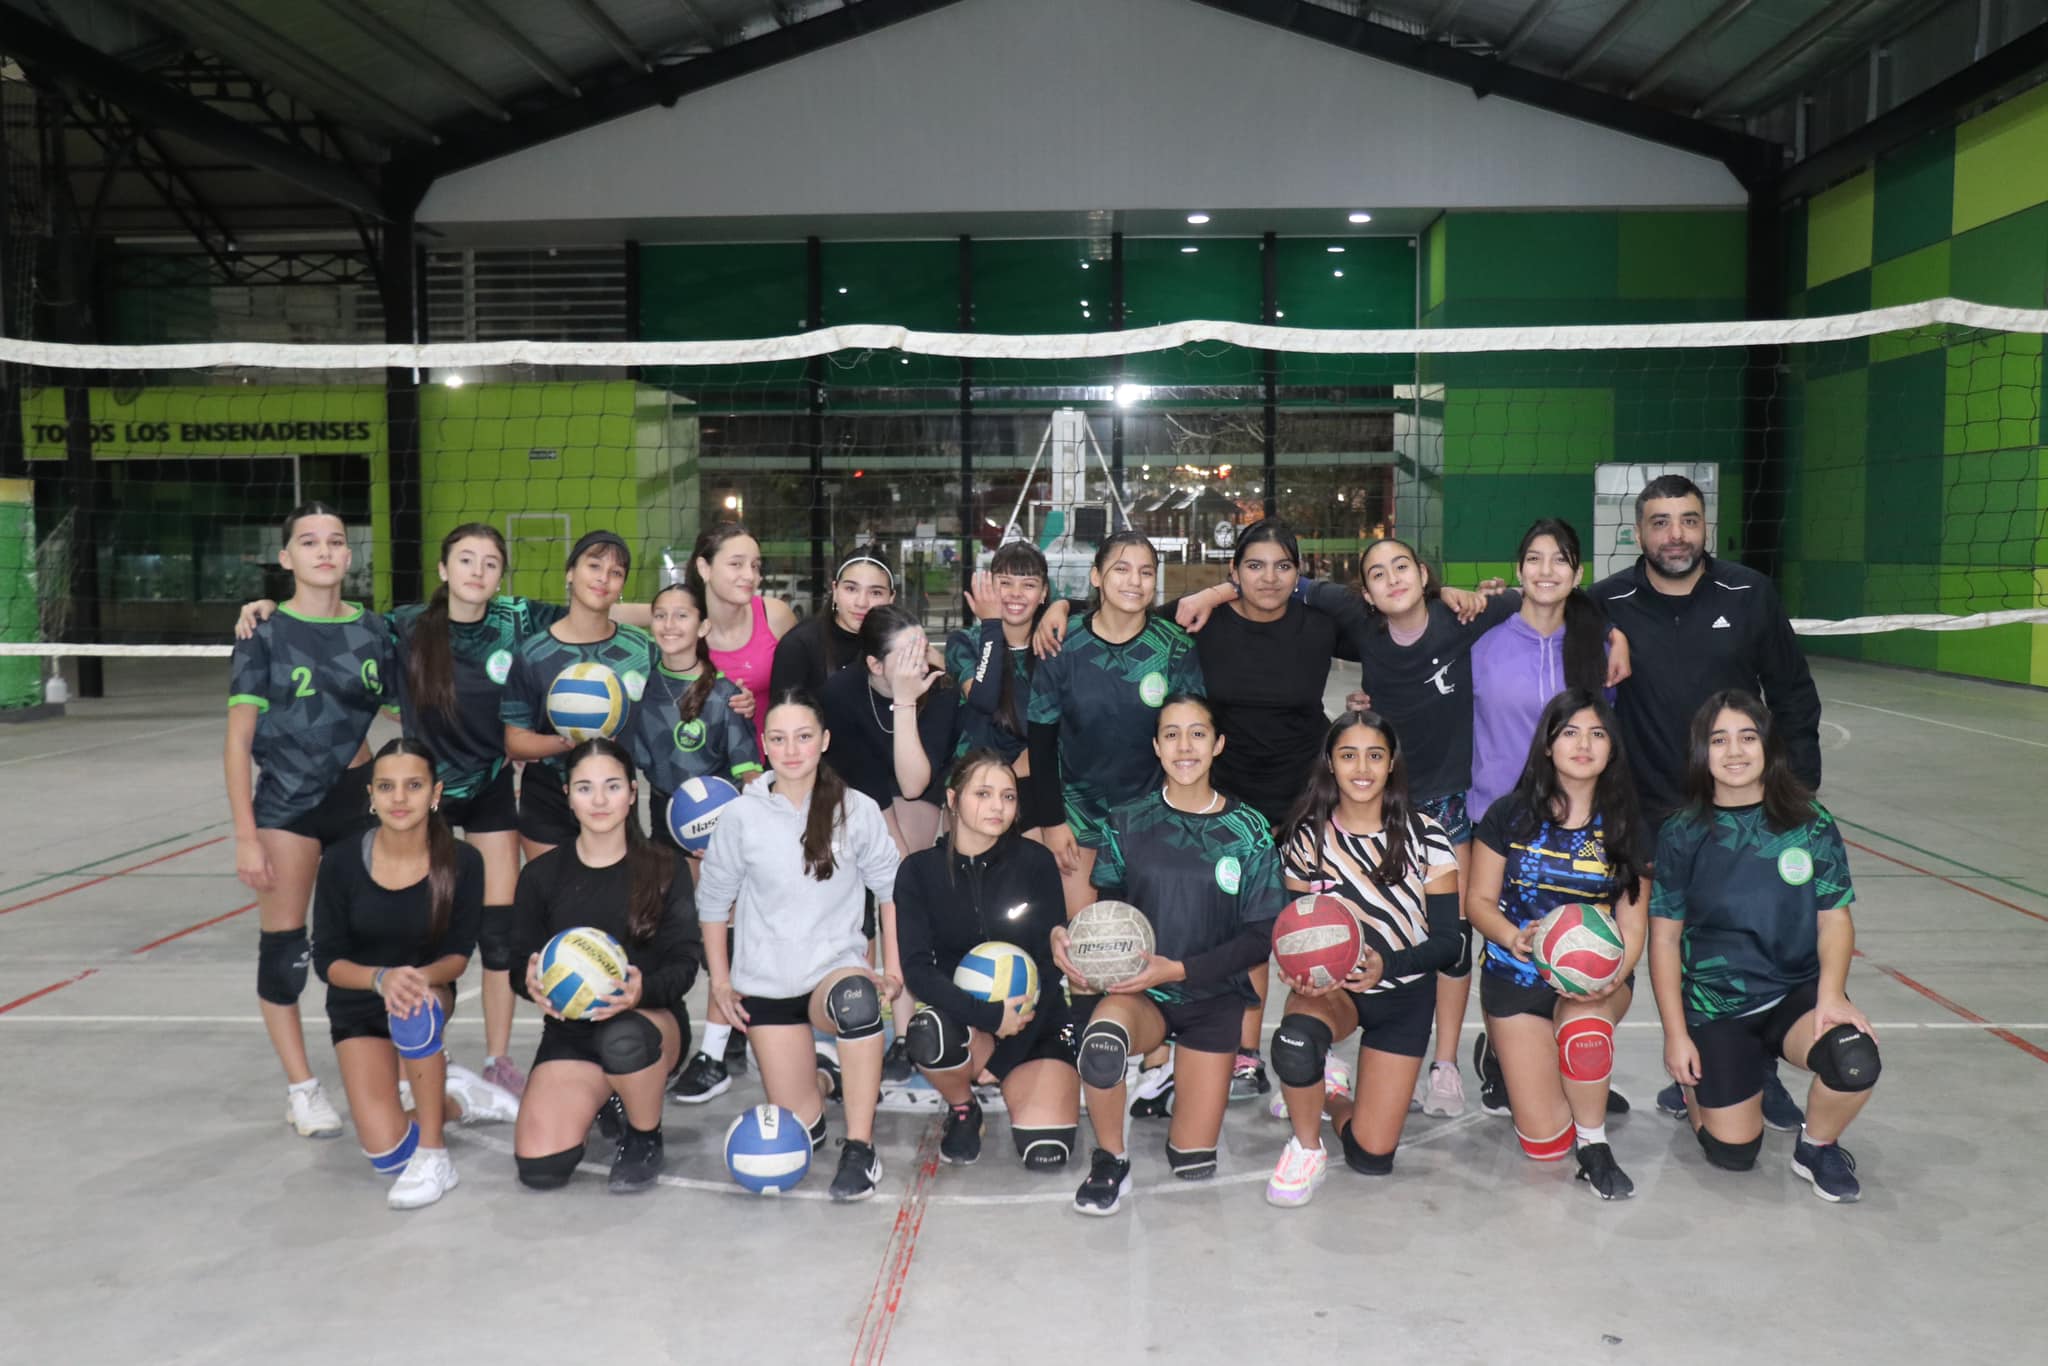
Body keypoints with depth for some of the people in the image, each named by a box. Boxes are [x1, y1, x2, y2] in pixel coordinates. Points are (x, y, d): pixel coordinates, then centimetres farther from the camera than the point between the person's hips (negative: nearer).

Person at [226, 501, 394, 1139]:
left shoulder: (373, 629, 3)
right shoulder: (266, 633, -5)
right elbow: (238, 737, -5)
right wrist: (245, 835, -10)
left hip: (360, 795, 3)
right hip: (286, 803, -3)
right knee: (284, 947, 2)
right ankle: (301, 1089, 14)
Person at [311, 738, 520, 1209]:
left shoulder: (462, 862, -18)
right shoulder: (341, 861, -18)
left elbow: (458, 955, -13)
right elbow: (327, 960, -14)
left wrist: (422, 977, -36)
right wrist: (382, 978, -34)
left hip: (431, 992, 0)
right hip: (358, 1008, 0)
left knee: (415, 1008, -40)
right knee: (387, 1154, -17)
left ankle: (434, 1156, -21)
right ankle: (453, 1097, 18)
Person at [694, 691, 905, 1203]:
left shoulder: (857, 810, -7)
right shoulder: (741, 816, -7)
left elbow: (890, 888, 2)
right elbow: (714, 899, 4)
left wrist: (893, 967, -4)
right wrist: (720, 980, 3)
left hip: (838, 966, -1)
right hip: (767, 983, 1)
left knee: (856, 999, -40)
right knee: (802, 1131, 1)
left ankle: (860, 1149, -27)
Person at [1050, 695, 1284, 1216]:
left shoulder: (1249, 831, -3)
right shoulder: (1127, 823, 1)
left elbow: (1261, 937, -5)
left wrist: (1178, 969, -17)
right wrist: (1068, 936, -15)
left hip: (1212, 996, 1)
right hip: (1137, 989, 0)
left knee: (1193, 1164, 1)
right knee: (1103, 1036, -38)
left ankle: (1171, 1069, 33)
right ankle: (1109, 1162, -11)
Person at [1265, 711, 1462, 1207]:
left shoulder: (1424, 836, -9)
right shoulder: (1307, 837, -7)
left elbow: (1449, 939, -11)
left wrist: (1385, 966, -30)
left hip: (1404, 995, 0)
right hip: (1330, 984, 0)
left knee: (1371, 1156, -6)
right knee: (1295, 1040, -38)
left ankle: (1332, 1096, 29)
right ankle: (1306, 1147, -7)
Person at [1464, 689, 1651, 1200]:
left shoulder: (1624, 827, 1)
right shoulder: (1510, 814, -4)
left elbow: (1632, 923, 0)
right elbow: (1478, 901, -2)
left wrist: (1616, 973, -21)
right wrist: (1514, 937, -24)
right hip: (1517, 978, -1)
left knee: (1583, 1019, -39)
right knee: (1545, 1144, -8)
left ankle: (1594, 1146, -12)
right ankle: (1506, 1053, 27)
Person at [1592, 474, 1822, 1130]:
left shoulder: (1751, 594, -2)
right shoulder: (1608, 603, -5)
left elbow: (1793, 695, 4)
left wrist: (1800, 787, 1)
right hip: (1656, 815, 0)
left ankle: (1760, 1075, 27)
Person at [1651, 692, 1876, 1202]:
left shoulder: (1810, 822, -3)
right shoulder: (1683, 834, -5)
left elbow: (1835, 918, -2)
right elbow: (1664, 936, -3)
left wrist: (1831, 994, -20)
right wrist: (1675, 1034, -7)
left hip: (1796, 992, 1)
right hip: (1716, 1006, -1)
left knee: (1855, 1061, -31)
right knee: (1733, 1154, -5)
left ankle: (1816, 1146, 2)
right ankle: (1699, 1082, 30)